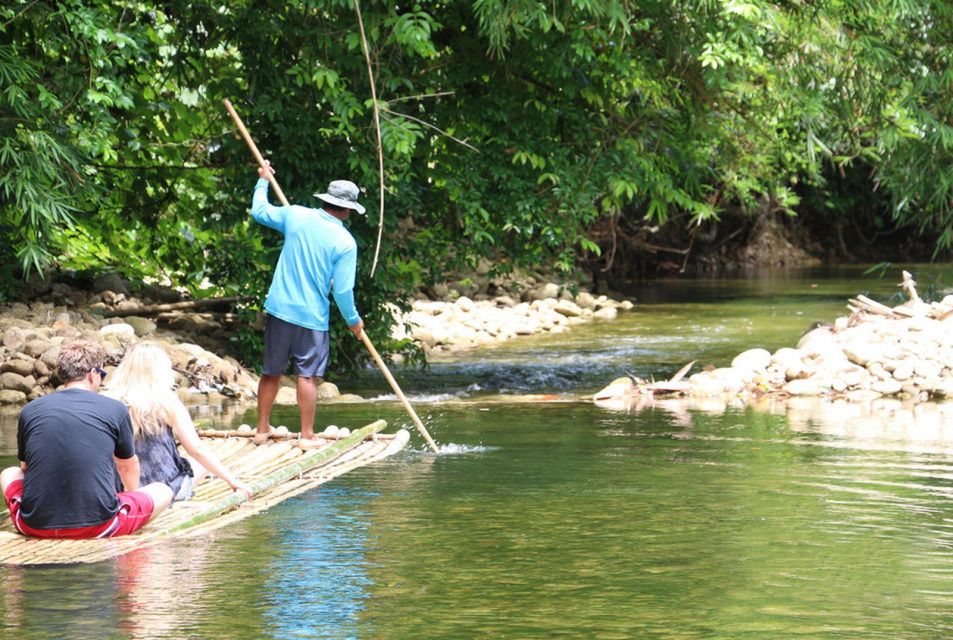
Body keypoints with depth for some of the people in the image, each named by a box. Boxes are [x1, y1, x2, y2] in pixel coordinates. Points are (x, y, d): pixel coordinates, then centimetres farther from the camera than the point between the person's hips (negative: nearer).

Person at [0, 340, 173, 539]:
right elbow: (129, 465, 19)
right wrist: (132, 494, 43)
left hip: (37, 524, 0)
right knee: (163, 491, 19)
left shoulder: (29, 411, 6)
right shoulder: (115, 409, 1)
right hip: (98, 525, 0)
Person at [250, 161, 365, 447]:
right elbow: (342, 291, -11)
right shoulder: (345, 243, -12)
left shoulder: (296, 216, -4)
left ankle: (263, 429, 22)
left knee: (271, 372, 13)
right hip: (312, 316, -4)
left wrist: (263, 181, 30)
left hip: (279, 309, 4)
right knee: (307, 375, 3)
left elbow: (259, 211, 14)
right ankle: (306, 435, 5)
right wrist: (353, 320, 6)